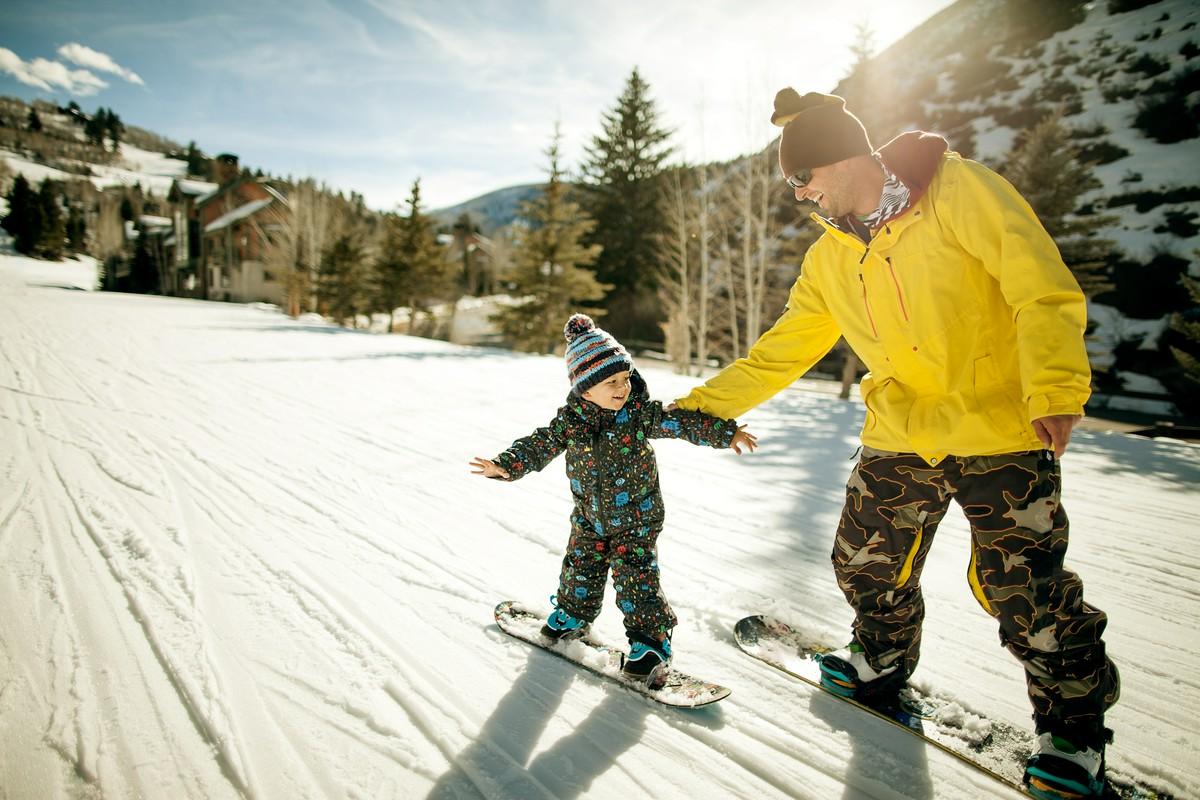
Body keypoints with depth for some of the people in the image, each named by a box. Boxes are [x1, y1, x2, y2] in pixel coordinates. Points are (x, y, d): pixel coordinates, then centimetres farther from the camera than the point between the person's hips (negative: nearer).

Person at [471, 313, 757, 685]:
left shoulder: (641, 411, -18)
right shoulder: (570, 419, -13)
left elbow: (682, 421, -20)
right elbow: (539, 445, -10)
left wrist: (724, 432, -27)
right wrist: (507, 465, -22)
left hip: (636, 517, -3)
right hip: (589, 515, 3)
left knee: (635, 577, -5)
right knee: (580, 567, 16)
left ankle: (651, 638, 12)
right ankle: (574, 613, 43)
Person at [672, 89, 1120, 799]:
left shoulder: (959, 190, -10)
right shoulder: (830, 259, 6)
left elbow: (1042, 286, -17)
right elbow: (782, 351, 10)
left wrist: (1055, 389, -29)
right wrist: (699, 407, 7)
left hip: (1002, 430, -5)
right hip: (900, 436, 6)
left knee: (1025, 591, -2)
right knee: (866, 564, 11)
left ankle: (1074, 729, 24)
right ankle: (883, 666, 41)